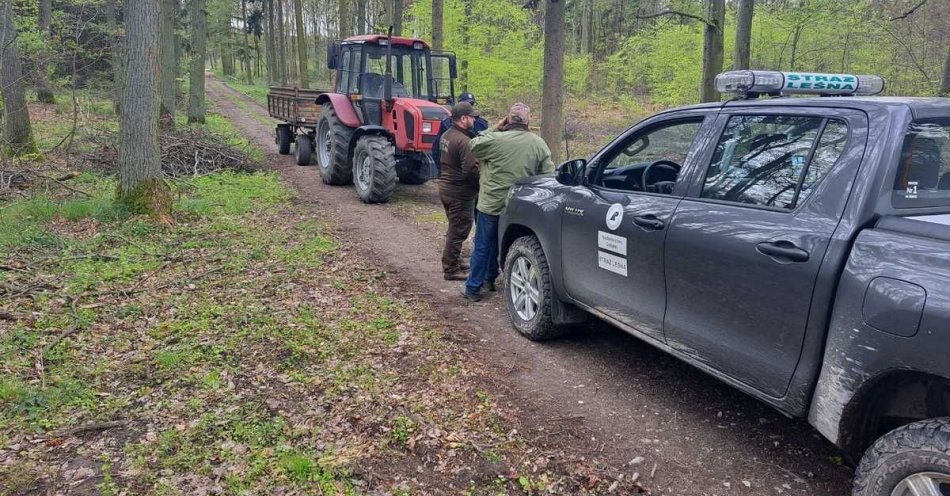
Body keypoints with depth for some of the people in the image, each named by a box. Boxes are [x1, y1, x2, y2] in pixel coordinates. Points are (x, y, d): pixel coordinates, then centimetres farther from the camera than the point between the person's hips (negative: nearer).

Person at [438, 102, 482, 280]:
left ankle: (453, 262, 33)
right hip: (460, 192, -10)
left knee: (455, 228, 22)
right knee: (458, 231, -1)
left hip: (445, 186, 10)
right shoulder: (464, 141, -22)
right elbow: (471, 170, -25)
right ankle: (451, 269, 6)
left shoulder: (446, 135, 10)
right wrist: (481, 186, -12)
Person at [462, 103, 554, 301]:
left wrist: (495, 129, 2)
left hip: (491, 204, -4)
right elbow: (548, 173, 1)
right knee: (498, 243, 21)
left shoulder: (496, 139, -18)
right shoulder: (539, 143, -3)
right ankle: (489, 279, 33)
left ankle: (473, 287, 13)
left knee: (482, 246, 7)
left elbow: (473, 147, -2)